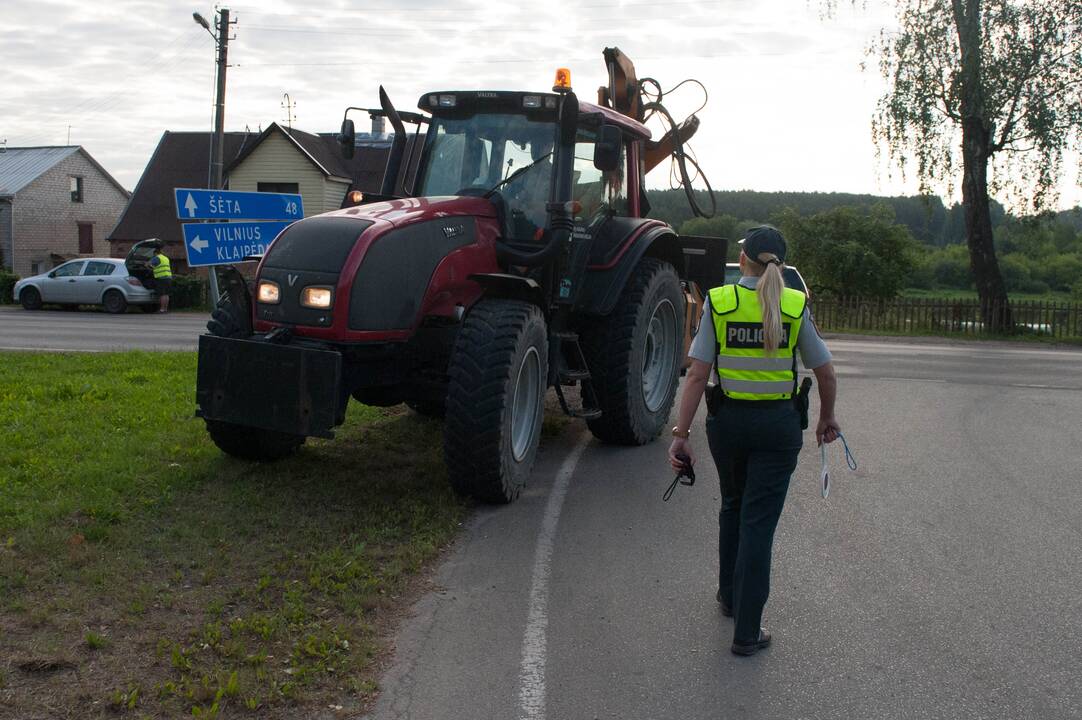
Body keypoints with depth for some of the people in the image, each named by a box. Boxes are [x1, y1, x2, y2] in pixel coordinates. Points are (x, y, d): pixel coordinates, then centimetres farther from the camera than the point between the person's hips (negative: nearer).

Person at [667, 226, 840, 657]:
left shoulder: (718, 302, -5)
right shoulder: (796, 306, -4)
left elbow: (697, 374, -9)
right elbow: (825, 373, 3)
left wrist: (681, 432, -7)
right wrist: (827, 419, 19)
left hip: (728, 419, 1)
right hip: (778, 424, -1)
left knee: (732, 507, 25)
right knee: (759, 522, 2)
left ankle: (730, 596, 40)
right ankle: (746, 632, 5)